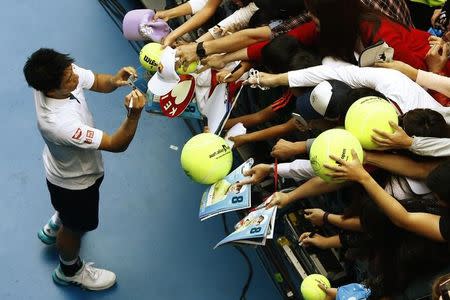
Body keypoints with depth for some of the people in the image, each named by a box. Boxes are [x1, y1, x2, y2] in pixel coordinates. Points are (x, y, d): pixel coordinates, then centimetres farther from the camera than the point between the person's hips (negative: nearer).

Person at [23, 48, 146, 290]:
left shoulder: (64, 73, -28)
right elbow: (117, 144, -39)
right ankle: (70, 271, 54)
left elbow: (98, 82, -10)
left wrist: (115, 80, -32)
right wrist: (134, 115, -55)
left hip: (67, 167, 7)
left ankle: (54, 228, 70)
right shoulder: (60, 123, -48)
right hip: (75, 181, -7)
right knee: (76, 226, 24)